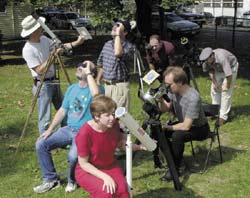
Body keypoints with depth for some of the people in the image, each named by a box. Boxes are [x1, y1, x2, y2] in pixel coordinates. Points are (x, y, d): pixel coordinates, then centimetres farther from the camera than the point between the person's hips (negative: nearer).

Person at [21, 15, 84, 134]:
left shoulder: (44, 39, 1)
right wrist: (53, 55, -26)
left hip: (53, 81, 9)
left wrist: (77, 42, -2)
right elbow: (40, 71, -25)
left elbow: (60, 47, 8)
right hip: (43, 85, -8)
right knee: (45, 118, -2)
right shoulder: (28, 50, -22)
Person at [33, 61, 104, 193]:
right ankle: (51, 179, 7)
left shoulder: (97, 88, -8)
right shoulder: (72, 88, 14)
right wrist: (50, 129, 4)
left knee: (73, 156, -32)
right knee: (41, 144, -7)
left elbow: (95, 93, -35)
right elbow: (62, 111, 15)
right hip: (69, 129, 7)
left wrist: (88, 73, -22)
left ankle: (72, 181, 2)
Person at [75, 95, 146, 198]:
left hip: (110, 166, 4)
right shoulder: (85, 133, -27)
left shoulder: (114, 124, -12)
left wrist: (139, 147, -10)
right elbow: (83, 163, -19)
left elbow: (120, 144, 6)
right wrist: (104, 176, -28)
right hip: (87, 170, -4)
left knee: (122, 189, -24)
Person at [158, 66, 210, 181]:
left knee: (177, 135, -33)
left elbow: (186, 126, -31)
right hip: (183, 123, 8)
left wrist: (168, 127, -19)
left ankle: (175, 168, -11)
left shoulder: (193, 98, -33)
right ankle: (172, 158, 11)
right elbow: (165, 109, 0)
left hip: (199, 128, -8)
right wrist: (161, 101, -20)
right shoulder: (173, 91, -11)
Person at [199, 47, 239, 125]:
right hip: (218, 70, 6)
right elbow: (211, 71, -2)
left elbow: (229, 74, -37)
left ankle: (223, 116, -8)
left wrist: (227, 86, -23)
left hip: (230, 68, -6)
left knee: (226, 92, -11)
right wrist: (214, 83, -5)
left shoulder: (221, 58, -42)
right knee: (214, 89, 3)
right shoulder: (206, 61, -22)